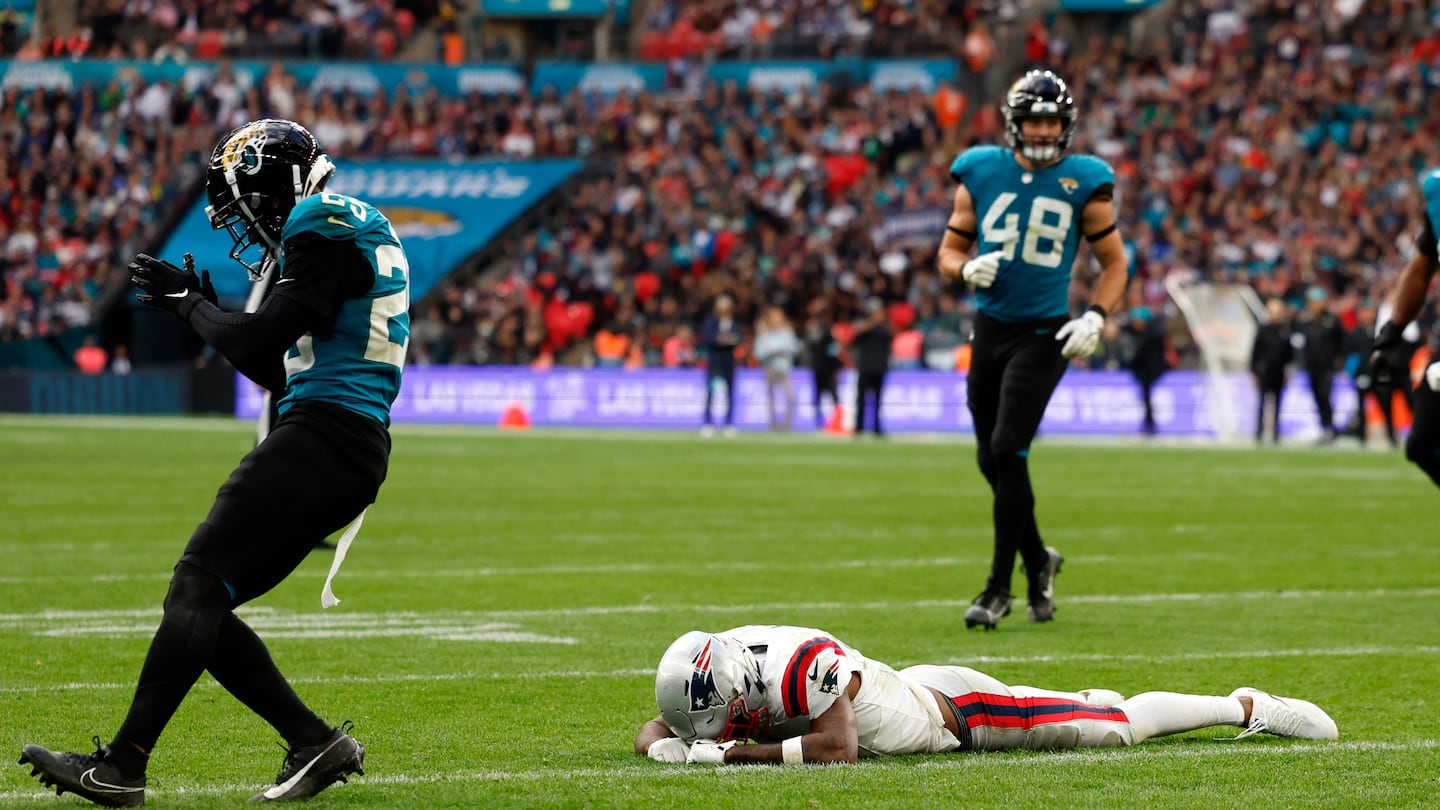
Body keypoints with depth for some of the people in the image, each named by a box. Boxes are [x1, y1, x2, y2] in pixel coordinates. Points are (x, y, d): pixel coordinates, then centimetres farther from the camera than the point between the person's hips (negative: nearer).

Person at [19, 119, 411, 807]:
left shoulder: (327, 226, -7)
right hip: (350, 449, 10)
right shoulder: (351, 233, 24)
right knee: (200, 605, 7)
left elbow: (261, 343, -14)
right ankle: (314, 743, 4)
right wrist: (206, 311, 21)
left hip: (323, 439, -10)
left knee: (198, 585, -14)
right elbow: (280, 372, 28)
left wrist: (191, 304, 2)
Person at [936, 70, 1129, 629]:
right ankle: (1037, 561, 31)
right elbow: (949, 253, 11)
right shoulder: (981, 175, 3)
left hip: (1044, 333, -4)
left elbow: (1113, 263, 5)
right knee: (991, 461, 7)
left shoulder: (1084, 184, -3)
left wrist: (1096, 317, -10)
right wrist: (967, 269, -12)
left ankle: (999, 587, -4)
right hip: (990, 329, 4)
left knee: (1007, 452, -14)